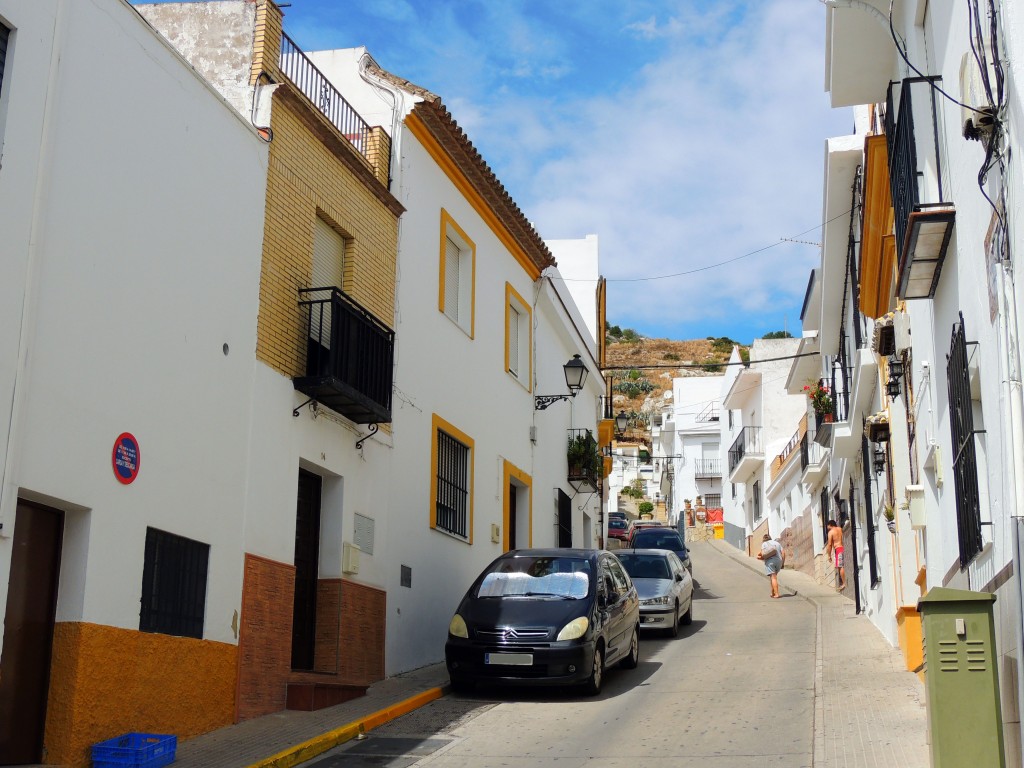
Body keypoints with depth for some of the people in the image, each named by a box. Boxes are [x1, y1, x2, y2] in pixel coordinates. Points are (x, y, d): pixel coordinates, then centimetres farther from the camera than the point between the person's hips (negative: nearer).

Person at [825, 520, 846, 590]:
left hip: (838, 549, -6)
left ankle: (844, 583, -9)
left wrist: (829, 555, 2)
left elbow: (829, 544, -4)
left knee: (840, 567, -6)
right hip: (844, 548, 6)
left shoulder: (830, 532, -2)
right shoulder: (840, 529, 13)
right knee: (844, 566, 8)